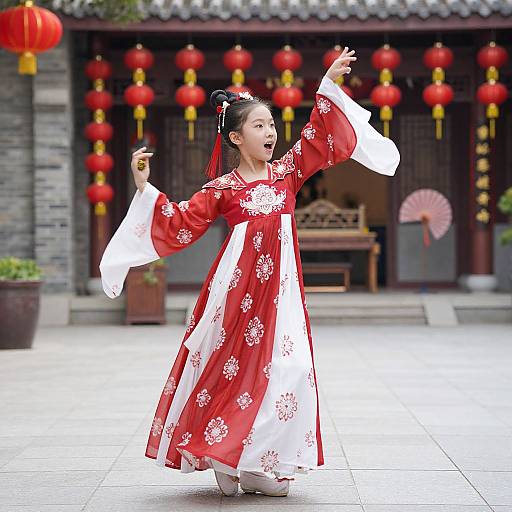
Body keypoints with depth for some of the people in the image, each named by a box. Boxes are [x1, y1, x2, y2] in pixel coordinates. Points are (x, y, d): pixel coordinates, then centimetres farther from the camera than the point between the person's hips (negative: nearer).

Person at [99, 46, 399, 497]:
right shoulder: (221, 188, 2)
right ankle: (222, 457, 10)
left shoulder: (287, 170, 11)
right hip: (238, 283, -3)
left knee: (284, 367, -4)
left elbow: (322, 135, 13)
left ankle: (260, 464, 5)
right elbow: (182, 224, 3)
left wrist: (330, 85, 9)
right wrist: (146, 190, -2)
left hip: (280, 284, 3)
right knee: (232, 362, -2)